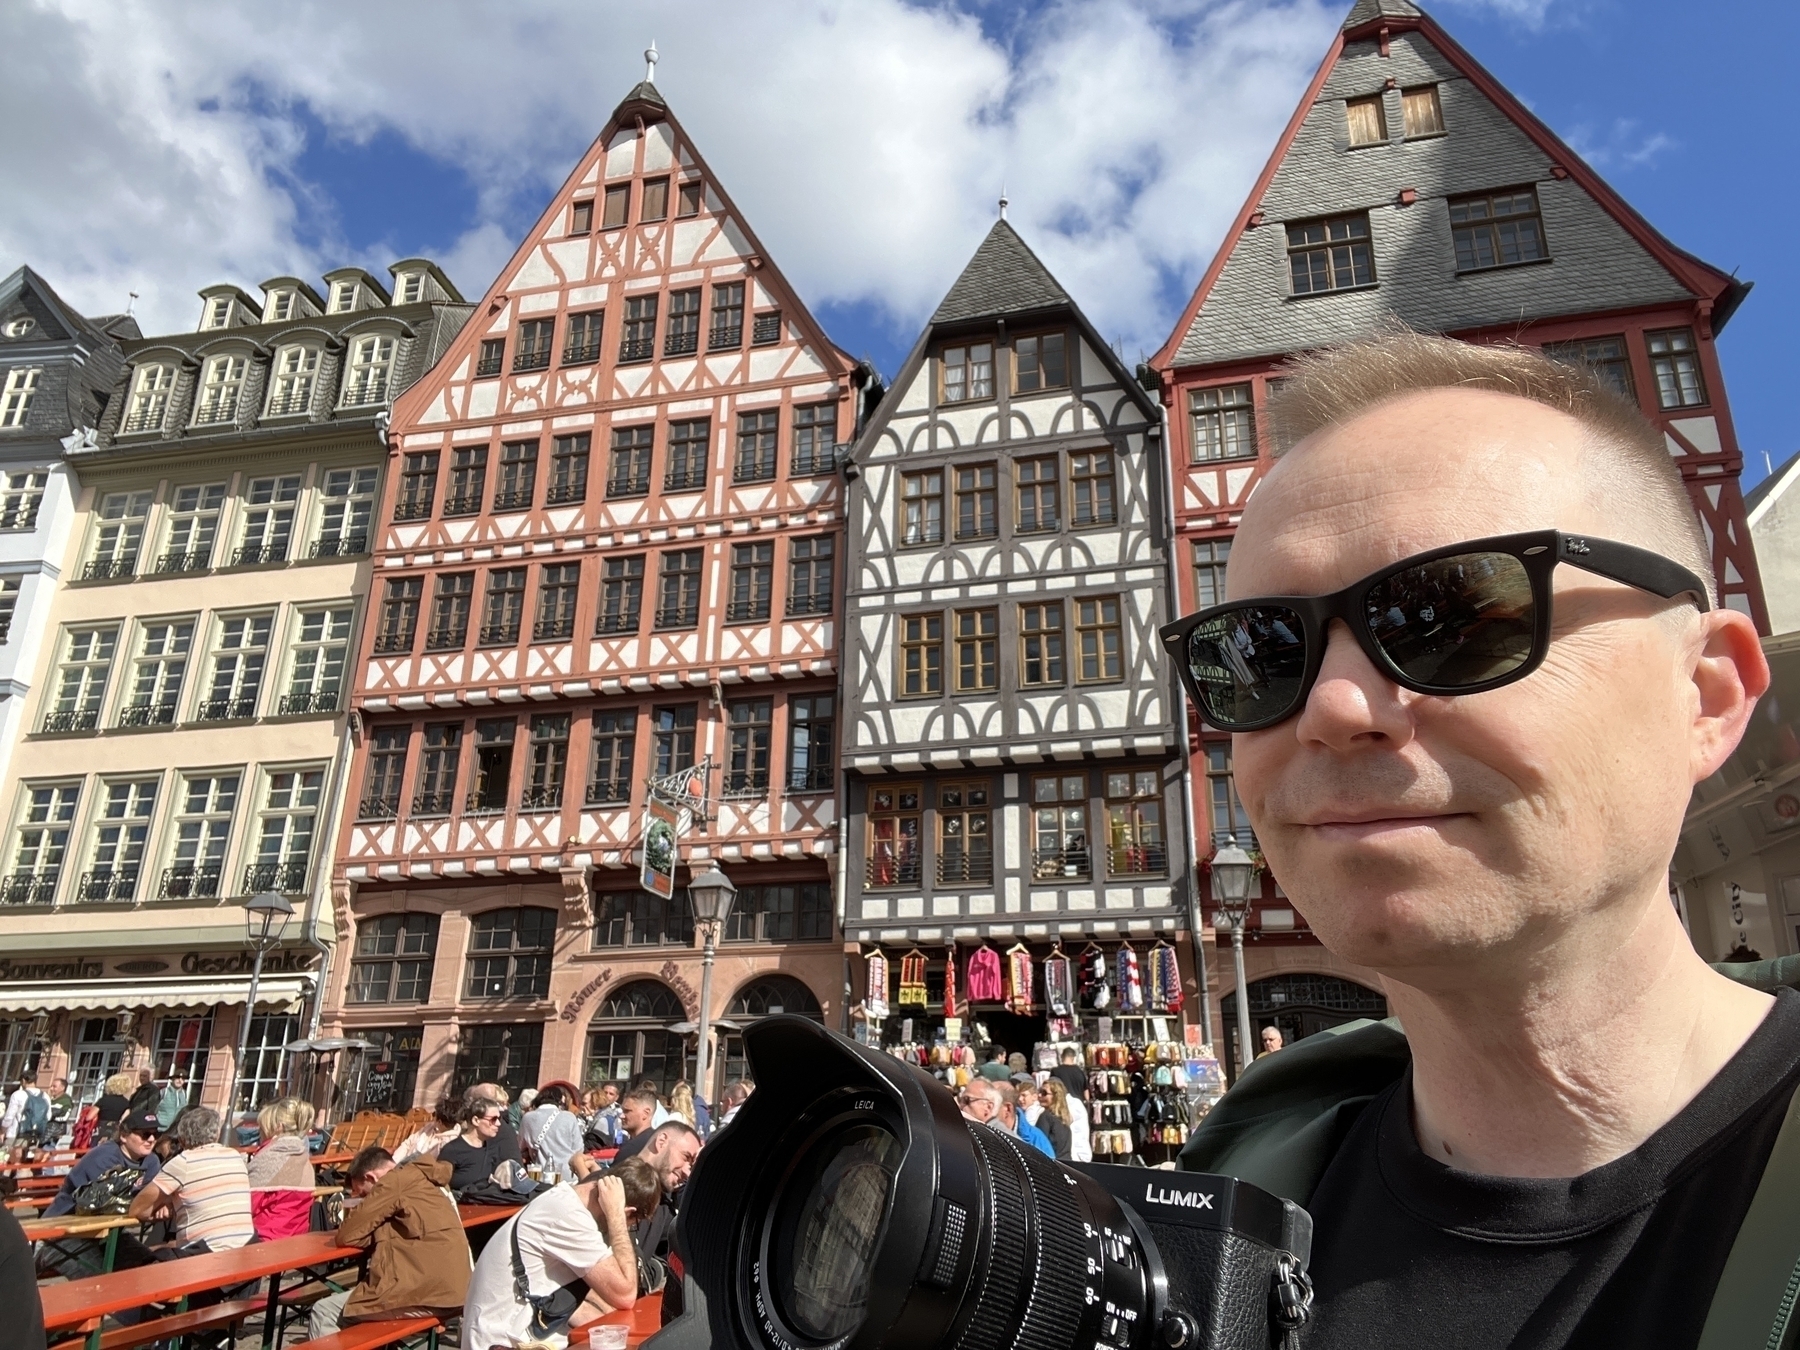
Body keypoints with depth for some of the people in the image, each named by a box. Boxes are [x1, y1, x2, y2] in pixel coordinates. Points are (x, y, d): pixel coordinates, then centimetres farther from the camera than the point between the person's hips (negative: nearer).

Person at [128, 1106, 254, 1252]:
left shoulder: (183, 1162, -4)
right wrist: (173, 1204, 17)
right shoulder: (237, 1157, 10)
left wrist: (165, 1204, 18)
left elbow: (135, 1210, 4)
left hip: (205, 1254, -6)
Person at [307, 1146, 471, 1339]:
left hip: (423, 1291, -9)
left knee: (323, 1313, 7)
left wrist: (357, 1214, 16)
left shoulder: (397, 1180, -5)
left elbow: (347, 1235, -4)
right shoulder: (422, 1182, 22)